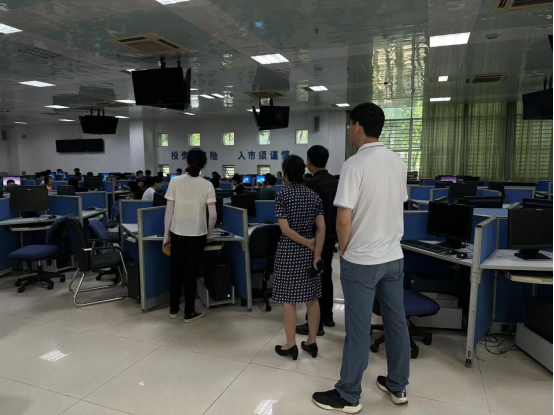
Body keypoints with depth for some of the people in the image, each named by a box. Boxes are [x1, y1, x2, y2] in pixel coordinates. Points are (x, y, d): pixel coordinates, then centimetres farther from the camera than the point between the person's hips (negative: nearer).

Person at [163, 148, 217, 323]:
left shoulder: (175, 181, -5)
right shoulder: (207, 185, -8)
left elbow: (169, 211, -4)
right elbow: (213, 215, -9)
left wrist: (166, 236, 5)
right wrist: (210, 234, 6)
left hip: (177, 234, 2)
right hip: (197, 235, -1)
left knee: (176, 272, 16)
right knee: (191, 274, 9)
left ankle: (173, 310, 30)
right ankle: (189, 313, 20)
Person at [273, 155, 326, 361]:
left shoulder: (282, 195, -10)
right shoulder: (314, 196, 3)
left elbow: (285, 228, -16)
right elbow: (321, 228, -4)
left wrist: (307, 243, -9)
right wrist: (316, 254, -7)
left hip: (289, 251, -5)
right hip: (309, 252, 5)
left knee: (289, 299, 6)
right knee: (311, 298, 12)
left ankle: (291, 345, 16)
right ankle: (312, 343, 22)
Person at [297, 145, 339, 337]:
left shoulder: (312, 184, -19)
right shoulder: (335, 182, 6)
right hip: (331, 236, 8)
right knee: (326, 276, 17)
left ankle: (316, 324, 8)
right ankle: (327, 316, 30)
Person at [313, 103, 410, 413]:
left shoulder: (355, 164, -18)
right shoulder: (399, 163, 4)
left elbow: (344, 218, -20)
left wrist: (344, 250, -3)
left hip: (362, 260, -7)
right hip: (394, 256, 7)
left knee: (359, 330, 4)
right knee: (397, 322, 17)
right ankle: (398, 386, 34)